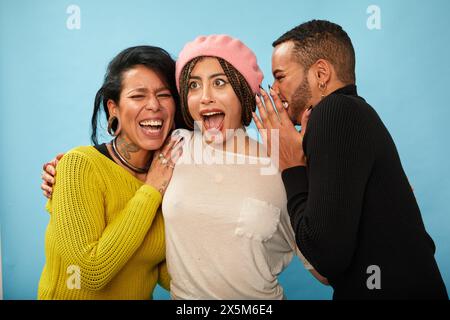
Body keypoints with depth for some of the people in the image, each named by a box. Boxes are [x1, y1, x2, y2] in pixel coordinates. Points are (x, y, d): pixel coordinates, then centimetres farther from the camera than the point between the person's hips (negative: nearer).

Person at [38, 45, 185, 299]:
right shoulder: (80, 164, -19)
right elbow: (92, 273, -25)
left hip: (140, 295, 4)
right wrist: (152, 190, -22)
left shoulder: (170, 173, -6)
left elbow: (168, 276, -10)